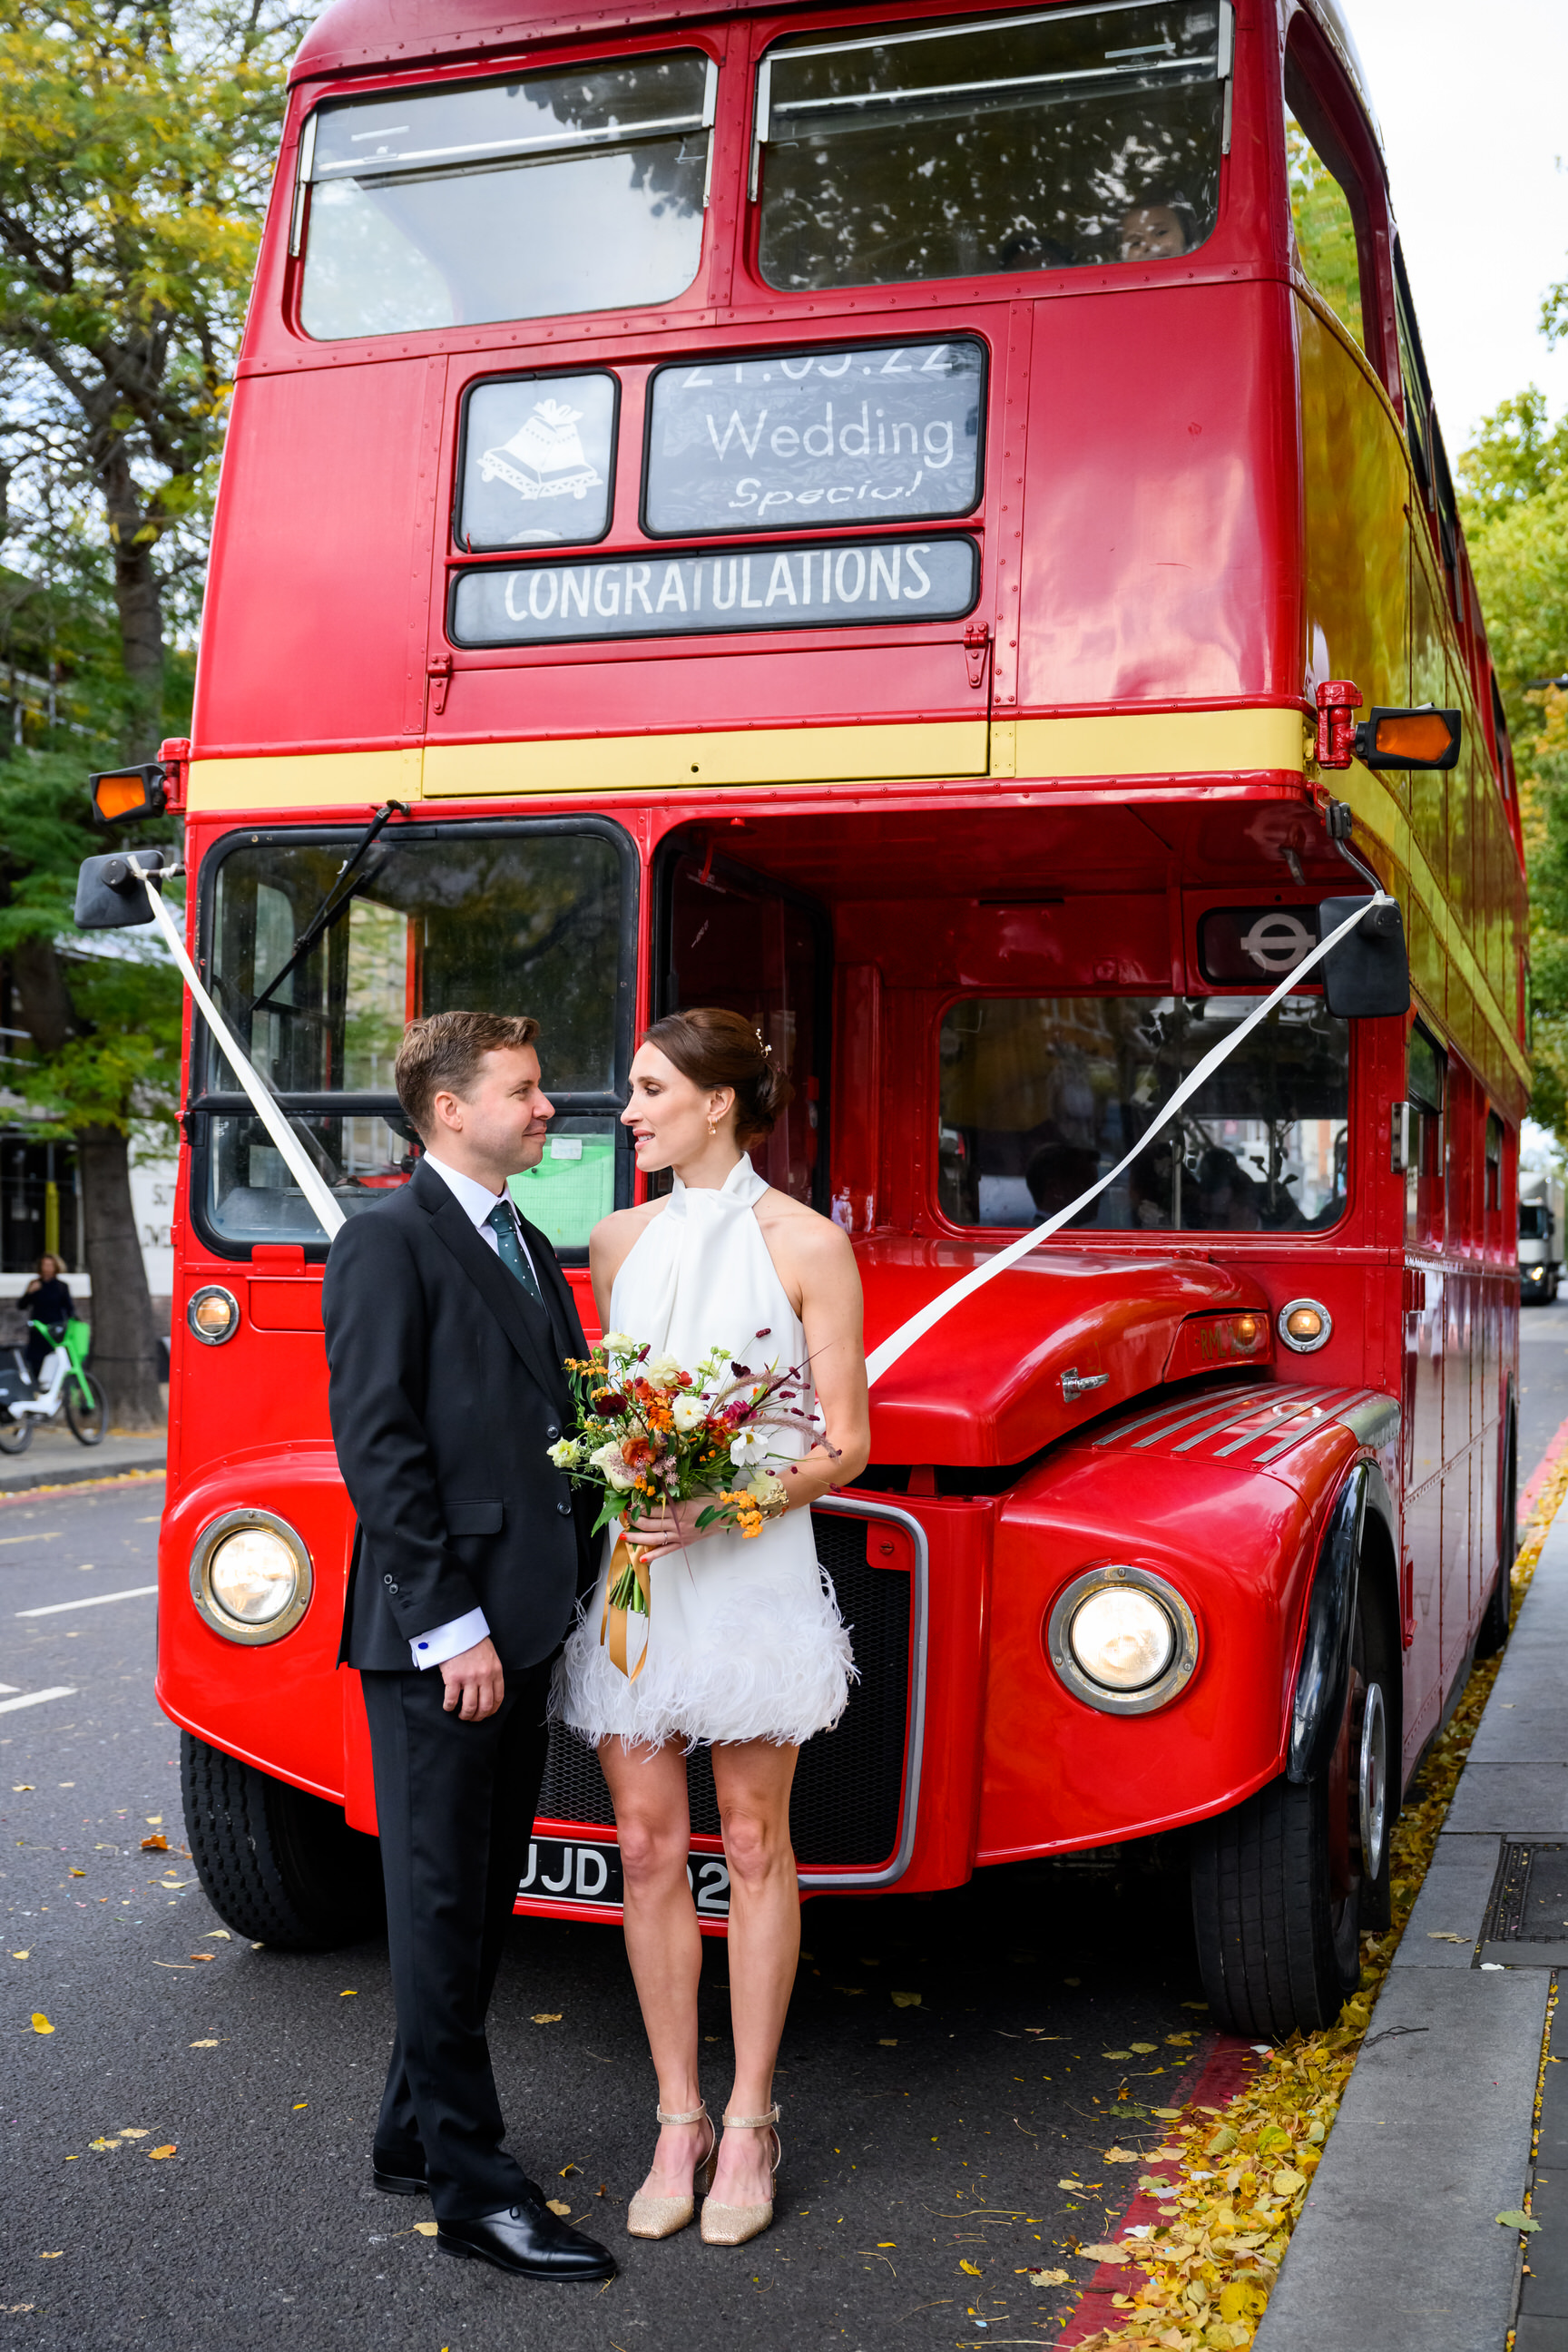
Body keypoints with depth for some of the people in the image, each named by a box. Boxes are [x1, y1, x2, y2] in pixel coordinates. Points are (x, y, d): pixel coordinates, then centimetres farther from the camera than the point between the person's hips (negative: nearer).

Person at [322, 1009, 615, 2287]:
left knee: (484, 1889, 16)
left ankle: (417, 2133, 30)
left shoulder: (530, 1248, 16)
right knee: (444, 1897, 1)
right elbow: (375, 1444, -16)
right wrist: (451, 1625, -19)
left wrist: (571, 1591, 5)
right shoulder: (390, 1243, -10)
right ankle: (473, 2184, 10)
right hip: (438, 1633, -8)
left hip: (524, 1619, 9)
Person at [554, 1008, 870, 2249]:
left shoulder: (807, 1244, -5)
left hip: (752, 1573, -4)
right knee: (648, 1848, 6)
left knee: (754, 1847, 7)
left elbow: (845, 1447, -5)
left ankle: (749, 2124, 19)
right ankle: (679, 2123, 19)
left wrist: (718, 1507, -18)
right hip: (627, 1572, 4)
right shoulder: (618, 1241, 9)